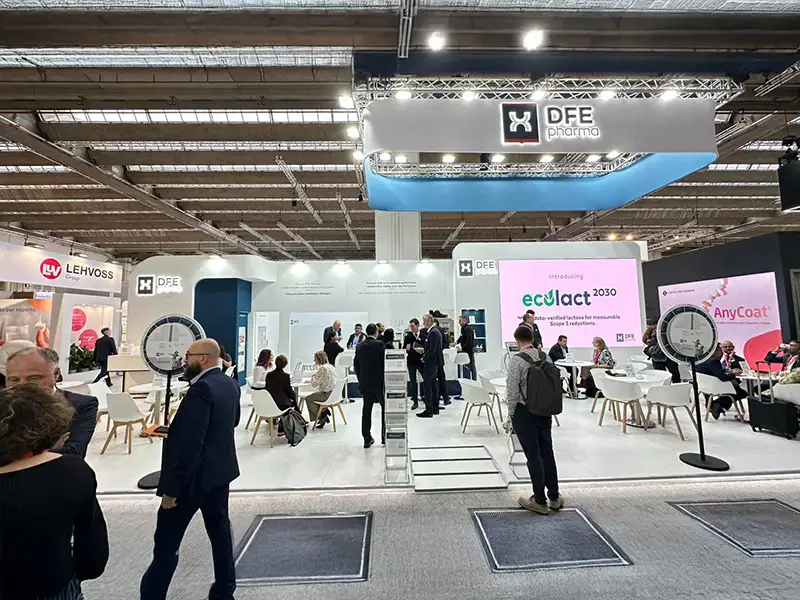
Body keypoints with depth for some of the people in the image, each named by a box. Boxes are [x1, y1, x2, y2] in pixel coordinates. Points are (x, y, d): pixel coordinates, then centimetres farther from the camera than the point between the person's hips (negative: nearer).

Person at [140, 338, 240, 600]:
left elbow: (190, 443, -26)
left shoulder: (202, 389, -24)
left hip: (195, 474, -9)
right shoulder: (230, 384, 3)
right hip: (221, 468, 9)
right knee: (220, 527, 20)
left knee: (167, 541, 8)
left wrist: (171, 488, -20)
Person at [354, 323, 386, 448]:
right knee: (385, 408, 11)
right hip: (379, 382, -4)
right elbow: (385, 363, -12)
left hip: (365, 382, 4)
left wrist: (361, 380, 16)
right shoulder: (380, 344, -12)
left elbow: (356, 365, 7)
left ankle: (367, 438, 14)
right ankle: (385, 436, 15)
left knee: (366, 410, 9)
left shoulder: (359, 346, 3)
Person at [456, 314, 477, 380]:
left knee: (471, 366, -1)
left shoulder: (468, 329, -19)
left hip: (469, 350, -9)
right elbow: (461, 337, 23)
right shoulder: (463, 328, 11)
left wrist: (462, 348, -23)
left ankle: (474, 380, 6)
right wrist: (457, 342, 8)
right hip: (466, 350, 9)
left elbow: (469, 342, -24)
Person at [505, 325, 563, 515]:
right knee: (547, 452, 17)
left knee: (533, 455, 6)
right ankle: (554, 497, 31)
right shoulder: (545, 356, 0)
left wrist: (511, 414, -3)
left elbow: (512, 390, -16)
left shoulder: (516, 360, -17)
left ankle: (540, 501, 20)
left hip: (524, 412, -5)